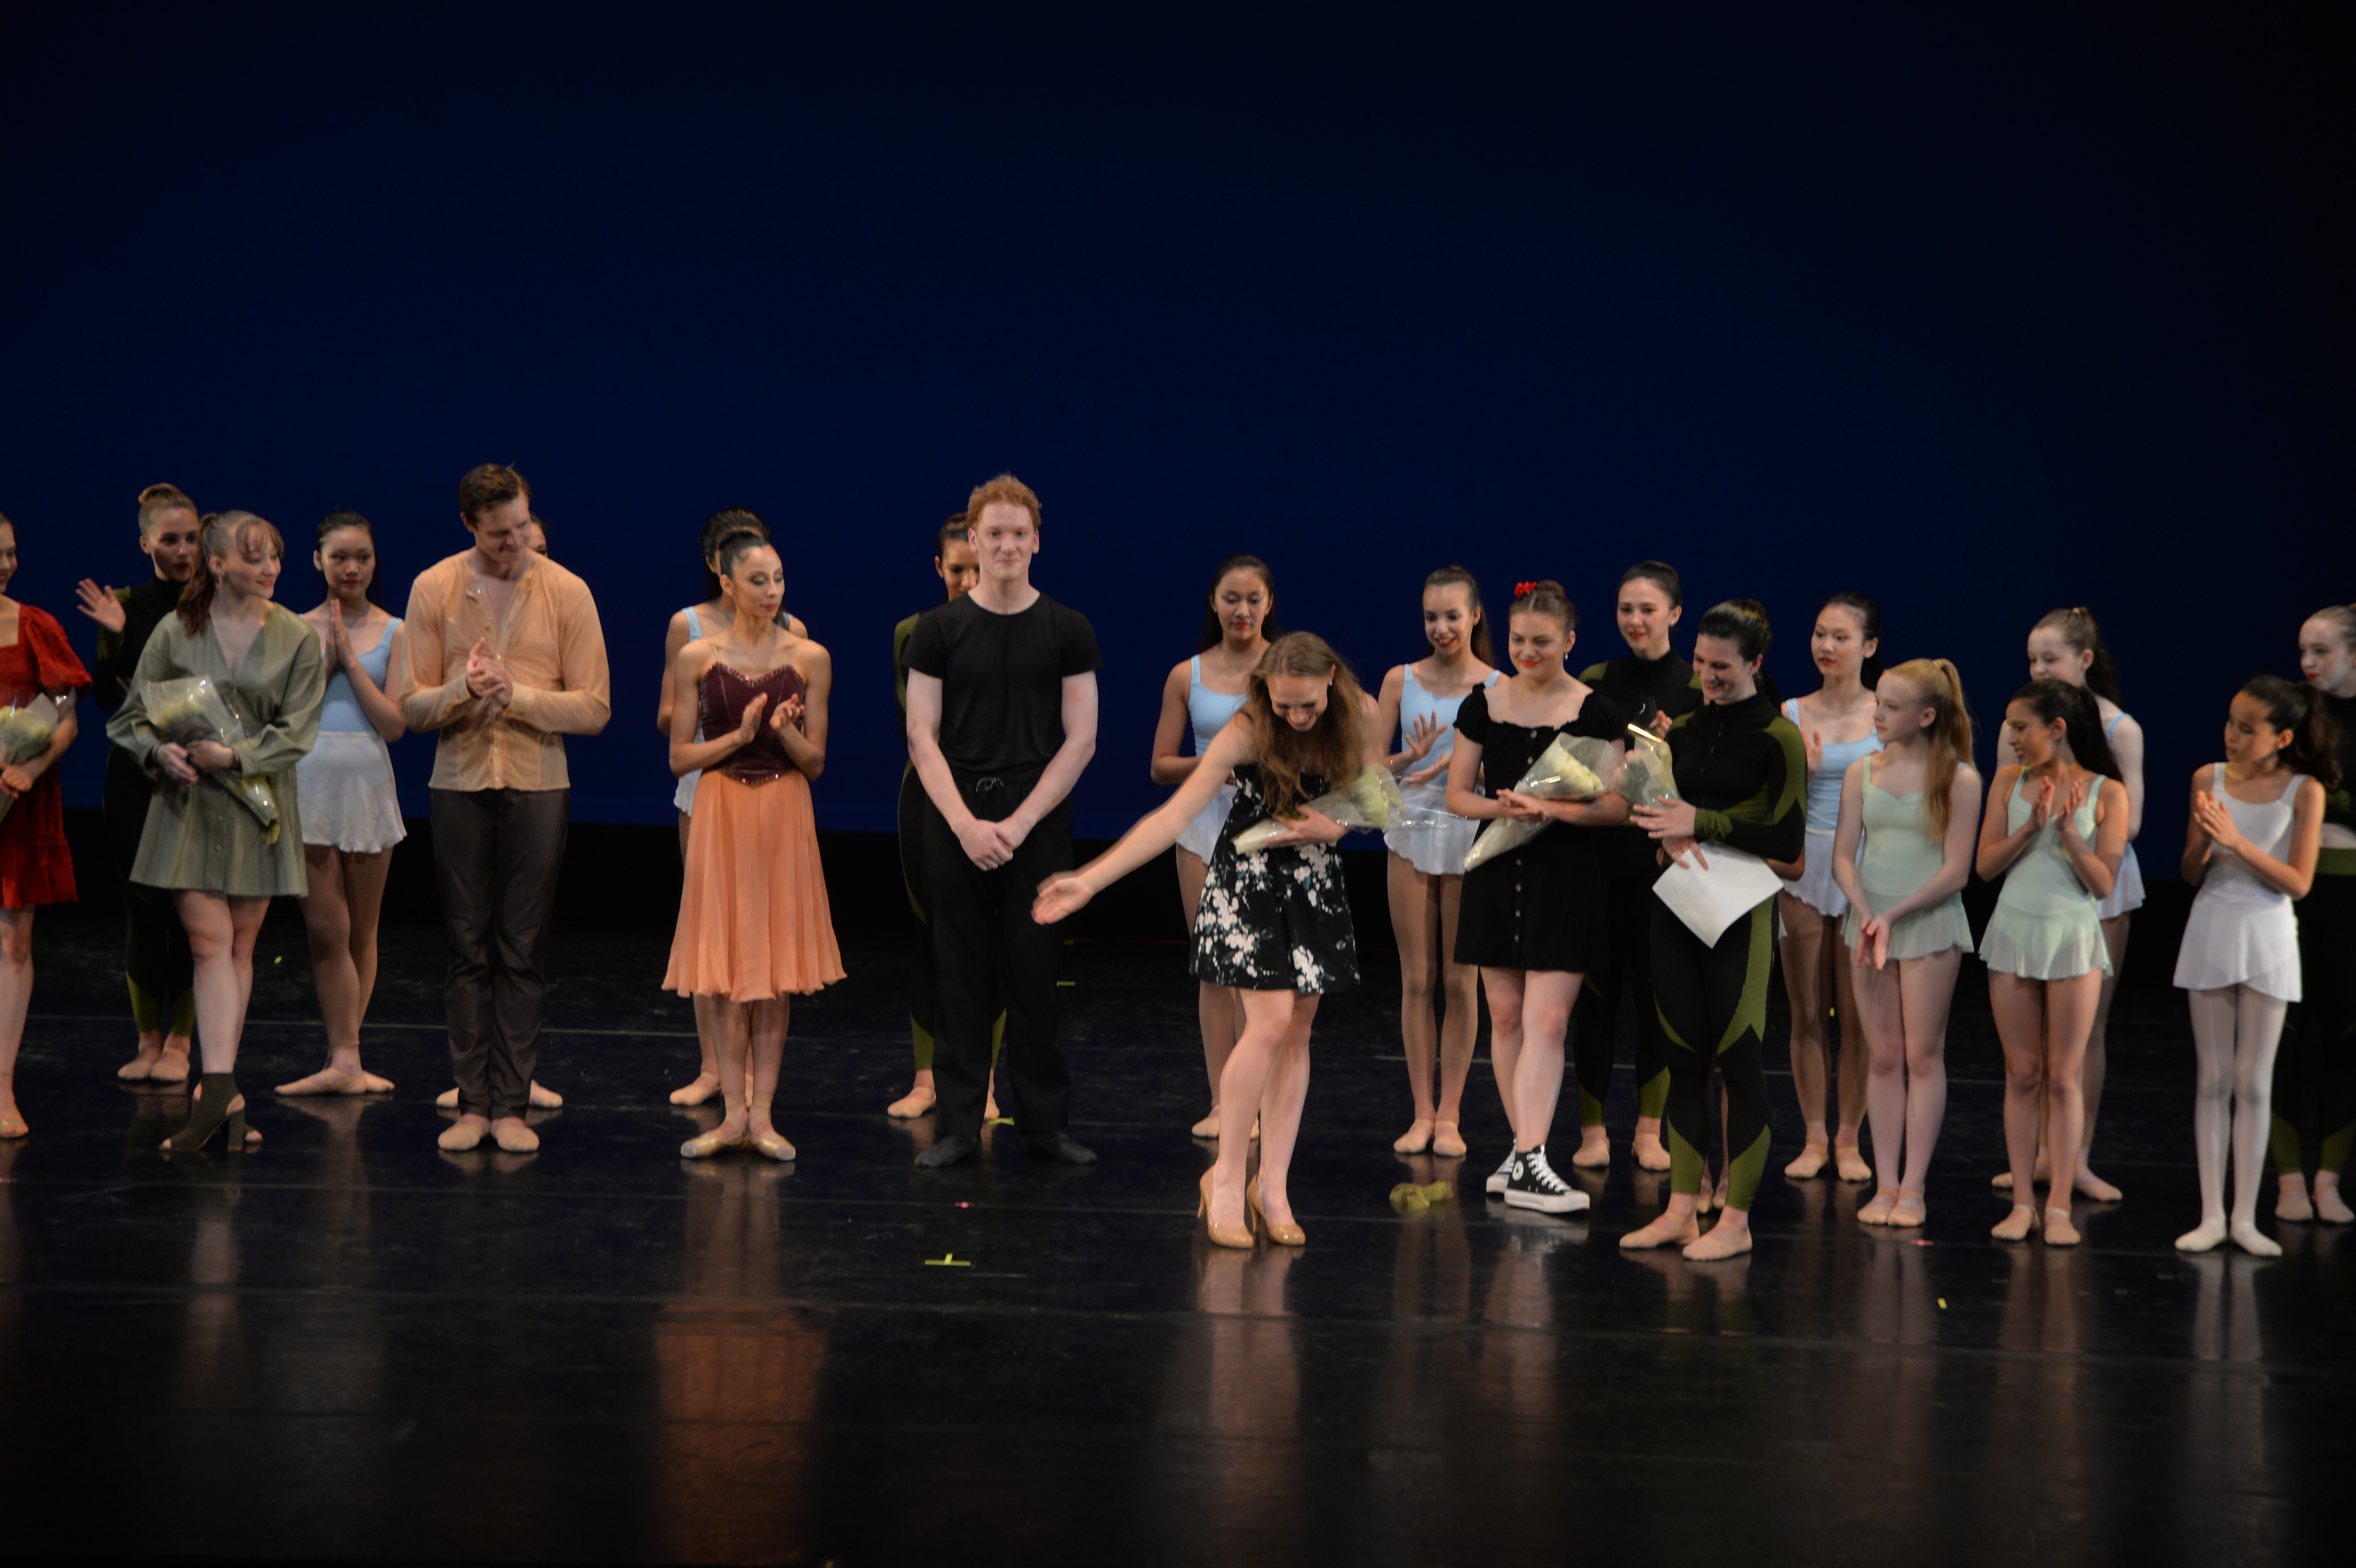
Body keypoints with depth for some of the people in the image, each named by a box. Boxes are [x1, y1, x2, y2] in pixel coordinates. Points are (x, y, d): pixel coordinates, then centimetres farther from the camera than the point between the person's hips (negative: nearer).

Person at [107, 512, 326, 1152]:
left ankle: (218, 1088, 15)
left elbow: (297, 732, -3)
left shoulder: (297, 639, 2)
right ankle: (224, 1091, -16)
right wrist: (161, 750, -15)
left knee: (240, 947, 6)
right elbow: (132, 716, 5)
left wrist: (234, 756, -17)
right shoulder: (176, 633, 2)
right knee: (209, 943, -10)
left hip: (258, 805, 1)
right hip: (188, 805, -1)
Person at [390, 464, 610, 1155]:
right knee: (469, 950, 3)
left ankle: (512, 1106, 5)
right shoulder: (433, 589, 2)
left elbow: (594, 708, -2)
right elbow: (409, 705, 1)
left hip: (537, 787, -1)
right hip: (460, 785, 1)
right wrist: (464, 689, -18)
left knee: (523, 952, 1)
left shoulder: (567, 592, -1)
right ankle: (473, 1104, 8)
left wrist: (518, 695, -16)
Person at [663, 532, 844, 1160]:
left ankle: (762, 1113, 8)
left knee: (776, 965, 2)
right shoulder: (698, 657, -1)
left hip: (785, 818, 1)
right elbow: (679, 757, 1)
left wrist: (785, 732, -16)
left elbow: (815, 762, 4)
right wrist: (739, 735, -14)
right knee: (727, 964, 1)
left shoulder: (809, 658, 1)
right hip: (721, 814, -1)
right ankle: (734, 1112, 7)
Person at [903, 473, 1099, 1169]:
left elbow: (1080, 739, 0)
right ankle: (959, 1124, 9)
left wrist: (1020, 822, -9)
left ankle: (1044, 1122, 11)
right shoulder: (939, 629, 3)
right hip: (956, 820, 0)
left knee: (1036, 974, 2)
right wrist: (966, 823, -11)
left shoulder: (1068, 631, 3)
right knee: (961, 975, 3)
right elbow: (922, 735, 1)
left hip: (1038, 820, 0)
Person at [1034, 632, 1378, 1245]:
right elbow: (1173, 816, -27)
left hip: (1316, 883, 4)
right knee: (1270, 1022, -16)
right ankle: (1226, 1178, -3)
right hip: (1247, 881, -4)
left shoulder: (1360, 716, -12)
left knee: (1298, 1033, 4)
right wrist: (1091, 879, -35)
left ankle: (1272, 1186, 11)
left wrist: (1335, 825, -17)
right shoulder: (1247, 733, -24)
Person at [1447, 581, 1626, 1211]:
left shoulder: (1595, 713, -2)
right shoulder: (1483, 705, 6)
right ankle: (1523, 1146, 18)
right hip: (1496, 873, 3)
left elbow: (1616, 807, -5)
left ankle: (1530, 1162, -14)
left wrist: (1551, 809, -20)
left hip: (1563, 877, -3)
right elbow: (1457, 794, 8)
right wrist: (1500, 807, -13)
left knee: (1546, 1023, -10)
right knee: (1505, 1018, 8)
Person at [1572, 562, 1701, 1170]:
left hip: (1665, 857, -1)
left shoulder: (1697, 688, 1)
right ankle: (1593, 1130, 9)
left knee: (1656, 988, 5)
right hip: (1600, 852, 1)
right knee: (1597, 988, 1)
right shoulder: (1595, 683, 4)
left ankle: (1650, 1129, 16)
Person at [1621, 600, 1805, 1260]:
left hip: (1739, 911, -6)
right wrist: (1672, 835, -9)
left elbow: (1789, 841, -13)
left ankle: (1736, 1221, 4)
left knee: (1738, 1058, -2)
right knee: (1684, 1057, 9)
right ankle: (1681, 1211, 17)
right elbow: (1659, 802, 13)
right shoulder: (1689, 725, 10)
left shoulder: (1778, 739, -8)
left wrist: (1703, 822, -18)